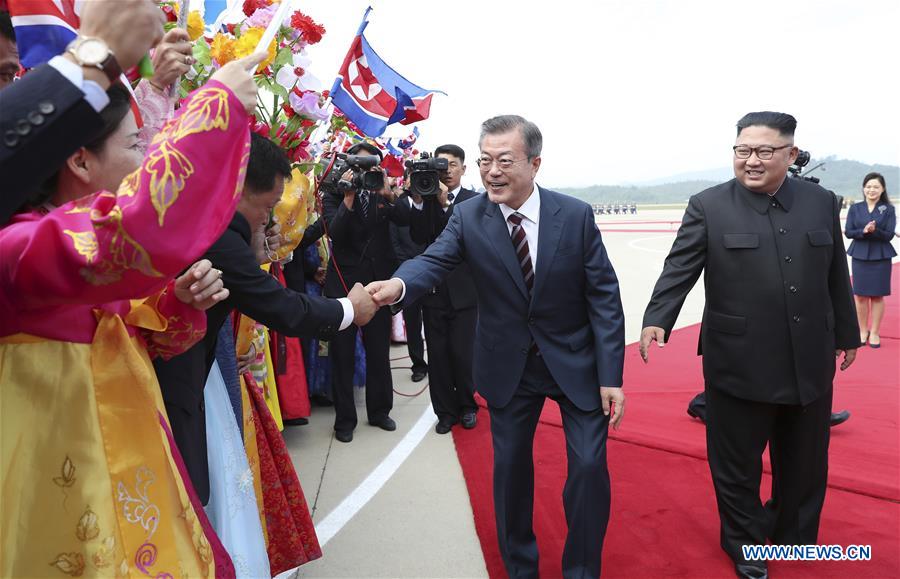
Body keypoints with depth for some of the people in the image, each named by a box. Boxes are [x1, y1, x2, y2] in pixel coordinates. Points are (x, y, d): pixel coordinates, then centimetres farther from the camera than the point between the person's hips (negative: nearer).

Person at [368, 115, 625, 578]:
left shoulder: (576, 215, -11)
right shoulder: (468, 217, -8)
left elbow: (604, 297, -9)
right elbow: (434, 261, -23)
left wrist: (611, 376, -12)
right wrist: (398, 284, -47)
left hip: (575, 362, -1)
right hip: (509, 366, 1)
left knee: (590, 465, 1)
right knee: (510, 466, 13)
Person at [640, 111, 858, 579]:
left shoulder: (822, 203, 5)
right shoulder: (708, 207, -6)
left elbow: (835, 278, 12)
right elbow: (679, 270, -13)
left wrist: (846, 333, 19)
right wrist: (656, 320, -27)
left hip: (810, 363, 4)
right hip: (739, 364, -4)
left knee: (804, 462, 20)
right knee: (737, 464, 11)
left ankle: (794, 536, 44)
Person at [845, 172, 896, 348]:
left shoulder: (888, 209, -1)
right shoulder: (855, 208, 3)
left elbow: (889, 235, -6)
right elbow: (848, 232, -2)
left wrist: (875, 231, -25)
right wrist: (863, 231, -20)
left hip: (881, 257, -1)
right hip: (860, 256, 1)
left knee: (877, 296, 4)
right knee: (860, 295, 5)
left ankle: (874, 332, 14)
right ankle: (863, 330, 18)